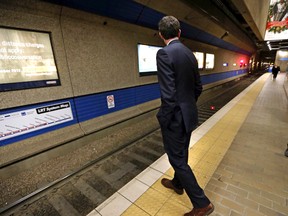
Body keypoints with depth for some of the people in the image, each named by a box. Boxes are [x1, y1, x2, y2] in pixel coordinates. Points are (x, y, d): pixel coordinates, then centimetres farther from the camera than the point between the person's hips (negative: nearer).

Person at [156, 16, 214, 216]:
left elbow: (168, 94, -25)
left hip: (176, 118, -9)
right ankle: (177, 183, 49)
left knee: (177, 160, 9)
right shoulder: (190, 54, 7)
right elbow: (198, 87, 12)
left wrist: (164, 121, -13)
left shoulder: (164, 53, -19)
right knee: (182, 154, 24)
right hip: (189, 114, 9)